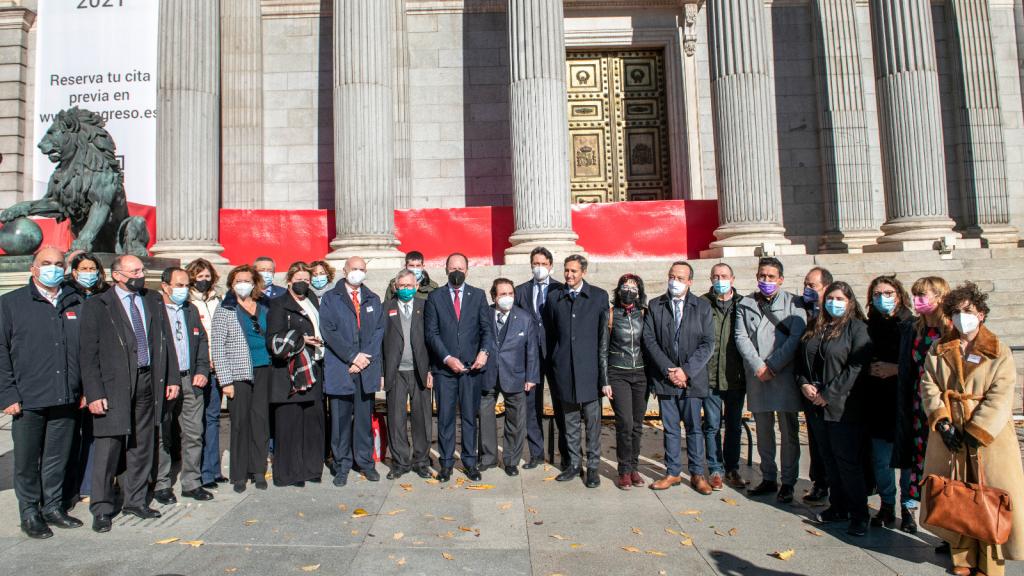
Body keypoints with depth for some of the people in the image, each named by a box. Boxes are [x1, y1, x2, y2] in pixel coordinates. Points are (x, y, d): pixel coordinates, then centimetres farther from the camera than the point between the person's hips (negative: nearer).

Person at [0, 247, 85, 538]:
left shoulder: (76, 303, 8)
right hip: (28, 400, -2)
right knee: (27, 460, 8)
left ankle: (53, 507, 26)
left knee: (58, 458, 12)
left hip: (66, 399, 2)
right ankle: (30, 513, 22)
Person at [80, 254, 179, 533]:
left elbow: (165, 341, 12)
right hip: (114, 386, -4)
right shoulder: (96, 306, -2)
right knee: (108, 447, -1)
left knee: (142, 446, 12)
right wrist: (94, 393, -11)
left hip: (148, 383, 4)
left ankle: (135, 501, 25)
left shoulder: (154, 300, 11)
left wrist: (172, 378, 7)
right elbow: (88, 354, -5)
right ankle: (101, 509, 13)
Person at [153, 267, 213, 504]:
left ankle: (192, 483, 18)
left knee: (194, 435, 8)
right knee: (161, 436, 5)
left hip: (191, 380, 5)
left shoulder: (191, 310, 15)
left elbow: (203, 342, 18)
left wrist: (202, 371, 6)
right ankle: (161, 485, 18)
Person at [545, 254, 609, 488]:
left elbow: (604, 336, -1)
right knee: (570, 420, 12)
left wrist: (605, 374, -4)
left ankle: (592, 466, 15)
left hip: (589, 368, -2)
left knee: (592, 420, 3)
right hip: (564, 369, 2)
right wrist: (554, 363, 9)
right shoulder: (554, 297, 7)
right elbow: (549, 334, 12)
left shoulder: (599, 296, 1)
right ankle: (574, 463, 25)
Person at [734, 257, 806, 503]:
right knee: (763, 431, 12)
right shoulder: (745, 304, 9)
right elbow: (741, 337, 1)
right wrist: (758, 367, -10)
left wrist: (772, 366, -12)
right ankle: (768, 478, 23)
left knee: (789, 431, 3)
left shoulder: (793, 304, 1)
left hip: (785, 375, -3)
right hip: (757, 376, 3)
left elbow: (796, 338, -8)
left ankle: (788, 483, 14)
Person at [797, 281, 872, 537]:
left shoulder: (856, 328, -6)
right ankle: (838, 506, 27)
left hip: (843, 407, -6)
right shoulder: (814, 328, 13)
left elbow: (857, 366, -14)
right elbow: (800, 359, 16)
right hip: (817, 406, 6)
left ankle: (859, 515, 11)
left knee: (848, 461, -1)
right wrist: (804, 384, -2)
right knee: (828, 459, 14)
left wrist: (828, 394, -15)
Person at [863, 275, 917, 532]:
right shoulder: (869, 327, 8)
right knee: (880, 459, 7)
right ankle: (886, 505, 23)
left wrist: (895, 369, -13)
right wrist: (870, 369, -7)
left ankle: (908, 508, 19)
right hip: (878, 403, 3)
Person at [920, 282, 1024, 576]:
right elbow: (929, 386, 2)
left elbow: (1000, 397, -10)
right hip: (949, 436, 3)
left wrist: (975, 432, -16)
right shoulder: (938, 350, 8)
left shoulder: (999, 352, -2)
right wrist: (942, 422, -11)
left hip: (989, 437, -3)